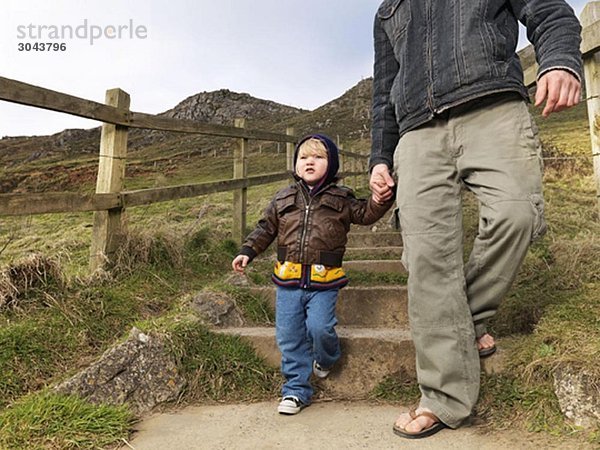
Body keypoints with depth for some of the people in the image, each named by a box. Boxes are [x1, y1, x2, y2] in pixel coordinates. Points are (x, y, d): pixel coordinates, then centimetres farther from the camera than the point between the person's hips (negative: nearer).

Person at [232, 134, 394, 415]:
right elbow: (266, 228, 15)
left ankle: (326, 359, 23)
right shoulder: (283, 199, 11)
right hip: (288, 280, 3)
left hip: (323, 280, -2)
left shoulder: (340, 199, 6)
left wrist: (380, 200, -15)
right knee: (288, 336, 4)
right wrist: (247, 251, 7)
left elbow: (365, 214, 3)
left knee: (319, 327, -14)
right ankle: (296, 389, 20)